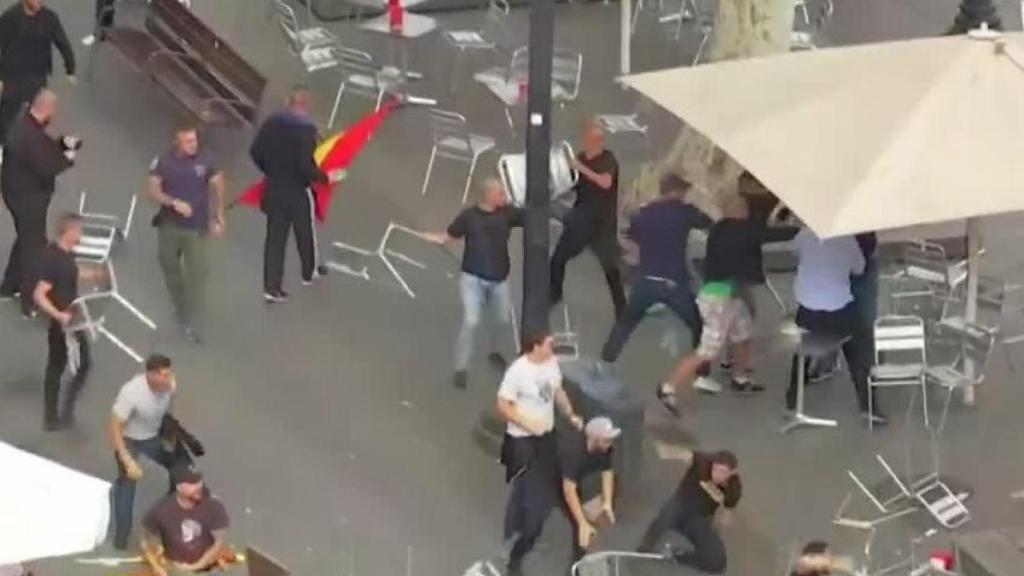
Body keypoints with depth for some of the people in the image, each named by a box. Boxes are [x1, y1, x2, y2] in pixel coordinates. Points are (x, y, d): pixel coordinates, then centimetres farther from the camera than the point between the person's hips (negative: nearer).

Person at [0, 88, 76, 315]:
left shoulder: (25, 124, 0)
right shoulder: (30, 136, -32)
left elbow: (44, 148, 14)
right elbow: (47, 168, -29)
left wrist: (63, 144, 0)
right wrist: (67, 158, -13)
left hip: (21, 193, 10)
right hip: (27, 197, -10)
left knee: (26, 240, 26)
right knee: (34, 245, 3)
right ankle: (30, 301, 11)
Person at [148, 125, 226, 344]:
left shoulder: (206, 159, -12)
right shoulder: (164, 161, -11)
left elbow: (217, 184, 2)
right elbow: (154, 190, -10)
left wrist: (219, 216, 2)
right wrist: (174, 202, -28)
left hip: (196, 227, -2)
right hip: (169, 226, 2)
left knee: (197, 273, -8)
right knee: (171, 268, 18)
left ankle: (195, 324, -5)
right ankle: (180, 309, 41)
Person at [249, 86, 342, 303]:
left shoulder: (271, 123, -6)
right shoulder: (306, 130, -24)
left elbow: (255, 152, 1)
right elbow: (305, 166, -27)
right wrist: (326, 177, -11)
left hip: (274, 189, 4)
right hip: (298, 192, -4)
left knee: (275, 237, 11)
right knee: (305, 233, 21)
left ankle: (271, 287, 11)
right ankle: (309, 273, 43)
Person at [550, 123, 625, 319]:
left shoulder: (608, 159, -13)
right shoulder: (581, 158, 5)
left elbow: (605, 182, -31)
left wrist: (583, 169, -31)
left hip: (602, 223, -6)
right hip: (580, 219, 6)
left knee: (610, 267, -6)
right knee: (557, 259, 9)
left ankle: (621, 308, 2)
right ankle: (553, 296, 29)